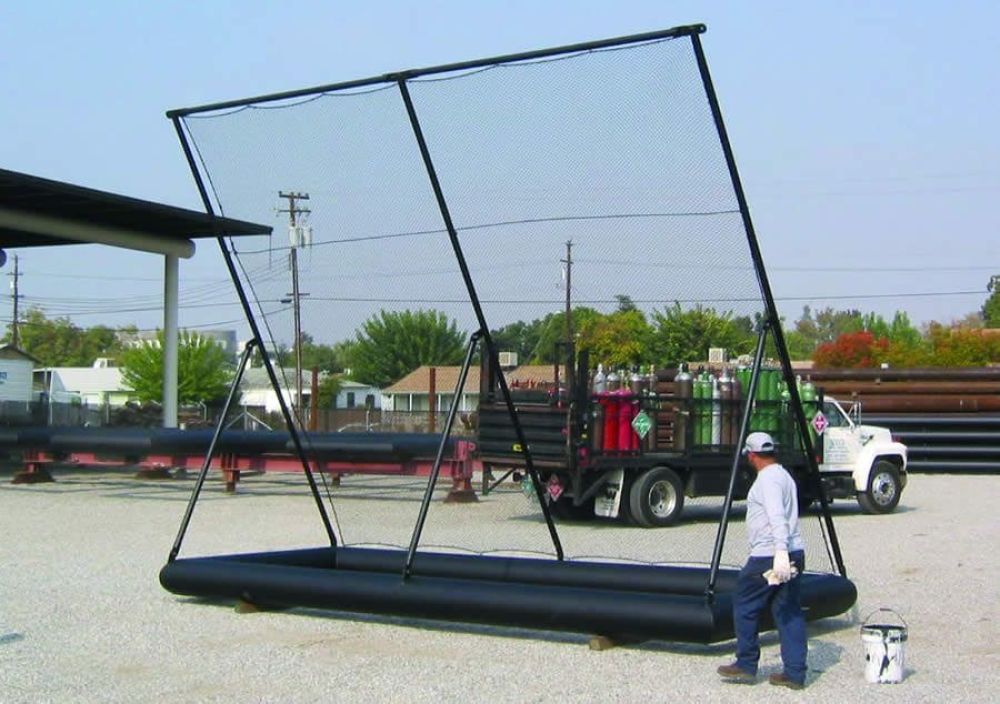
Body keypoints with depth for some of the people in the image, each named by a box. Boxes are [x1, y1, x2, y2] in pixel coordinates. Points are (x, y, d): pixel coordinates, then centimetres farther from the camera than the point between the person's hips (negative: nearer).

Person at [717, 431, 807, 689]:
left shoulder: (768, 479, -13)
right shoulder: (784, 475, 17)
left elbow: (777, 518, -27)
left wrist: (780, 552, -36)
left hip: (769, 557, -9)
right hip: (794, 554, 9)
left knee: (745, 607, 4)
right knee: (789, 611, 8)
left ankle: (746, 666, 12)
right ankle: (795, 673, 8)